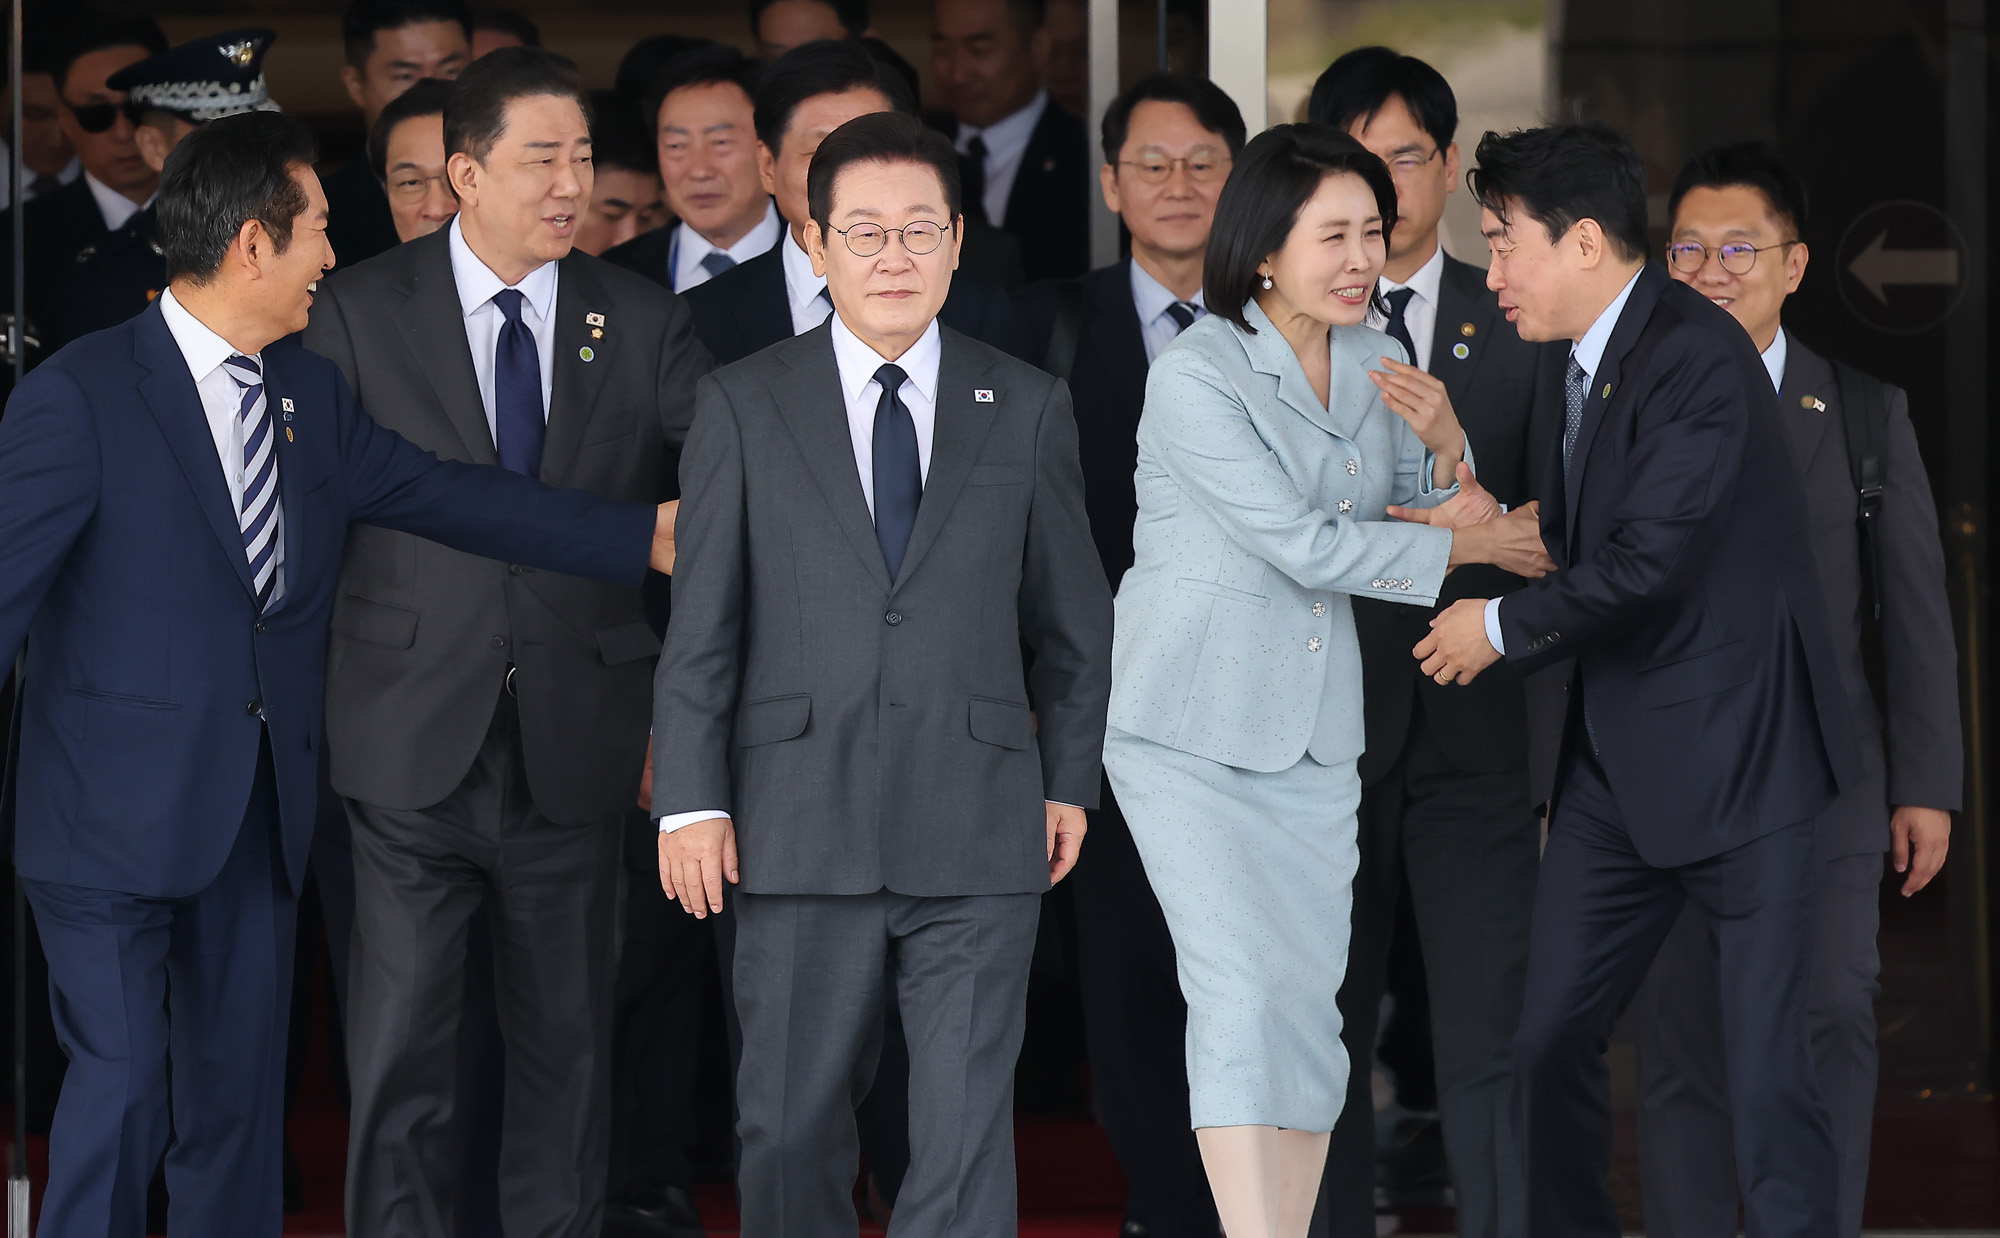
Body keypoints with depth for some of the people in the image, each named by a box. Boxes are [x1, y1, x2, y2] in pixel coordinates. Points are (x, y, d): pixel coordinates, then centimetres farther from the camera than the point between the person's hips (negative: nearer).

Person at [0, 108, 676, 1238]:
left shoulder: (312, 393, 9)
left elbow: (447, 496, 11)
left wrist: (646, 536, 9)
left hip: (262, 808, 6)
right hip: (119, 814, -6)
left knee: (241, 1096, 11)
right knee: (122, 1084, -7)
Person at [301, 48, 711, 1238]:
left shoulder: (641, 323, 6)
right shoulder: (362, 311, 1)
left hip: (573, 739, 2)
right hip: (417, 738, -2)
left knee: (569, 1042, 9)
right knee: (402, 1049, 0)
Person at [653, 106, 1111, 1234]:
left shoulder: (1028, 408, 9)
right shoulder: (746, 407, 6)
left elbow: (1074, 618, 14)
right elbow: (701, 624, 4)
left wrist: (1070, 783, 10)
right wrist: (692, 800, -2)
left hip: (979, 841, 0)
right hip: (802, 831, 0)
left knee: (968, 1133, -5)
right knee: (793, 1130, 6)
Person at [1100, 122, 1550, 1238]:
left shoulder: (1373, 360, 7)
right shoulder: (1197, 376, -15)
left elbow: (1436, 515, 14)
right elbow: (1305, 546, -17)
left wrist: (1447, 446, -8)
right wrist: (1468, 546, -8)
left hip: (1312, 728, 6)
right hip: (1192, 726, -6)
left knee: (1309, 999, 2)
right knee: (1243, 986, -15)